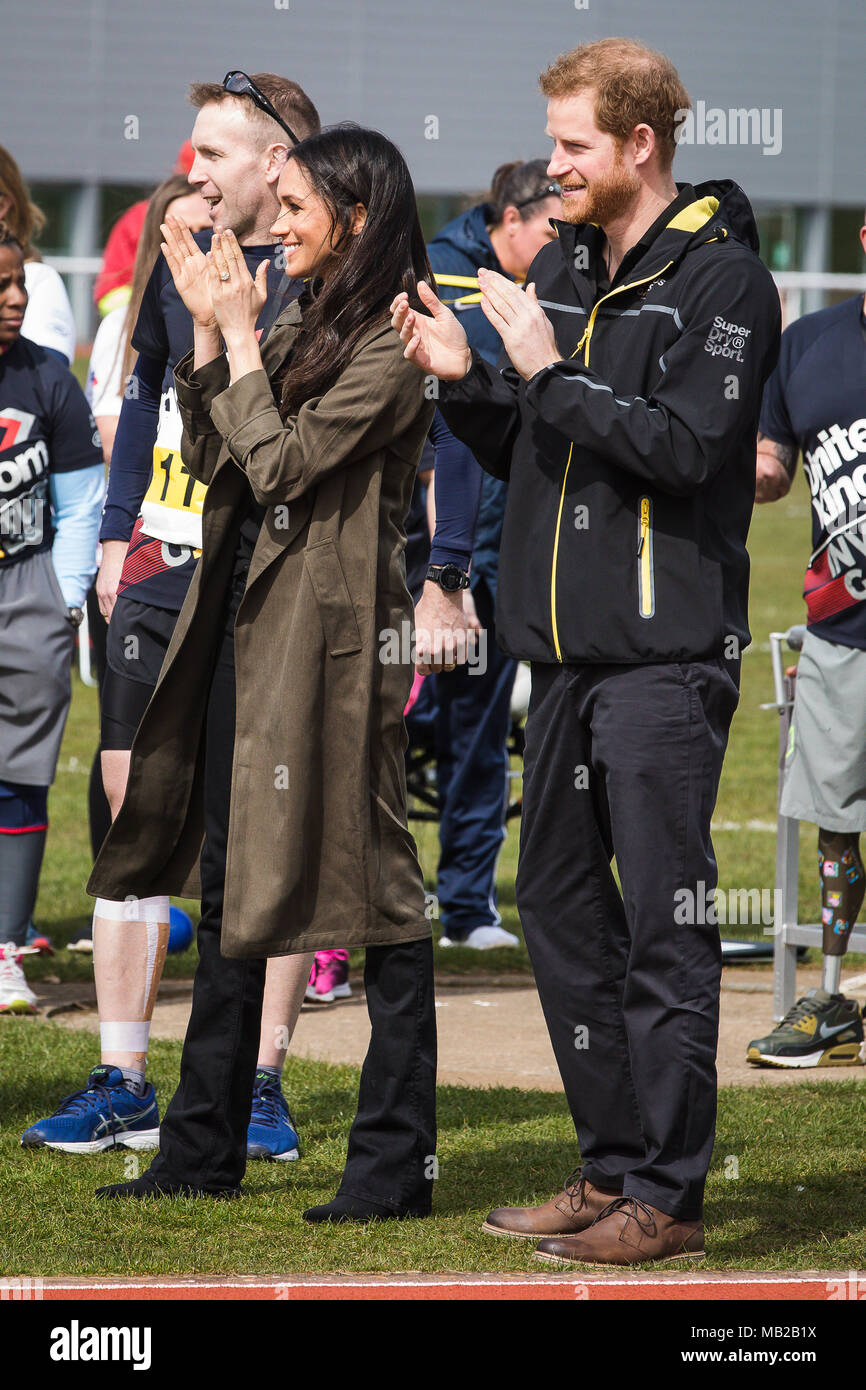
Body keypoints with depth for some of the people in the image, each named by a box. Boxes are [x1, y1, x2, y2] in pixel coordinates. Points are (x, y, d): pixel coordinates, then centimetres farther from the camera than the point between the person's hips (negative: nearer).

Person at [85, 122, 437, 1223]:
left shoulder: (388, 348, -12)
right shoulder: (300, 328, 15)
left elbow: (280, 464, -16)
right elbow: (210, 457, 14)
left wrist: (239, 337, -8)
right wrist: (207, 330, 5)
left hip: (326, 635, -9)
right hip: (243, 626, 9)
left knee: (372, 889, -5)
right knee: (228, 885, 12)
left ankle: (396, 1162, -2)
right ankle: (204, 1150, 19)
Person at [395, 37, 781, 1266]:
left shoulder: (721, 280, -8)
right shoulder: (560, 268, 15)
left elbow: (684, 447, -19)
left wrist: (551, 372, -16)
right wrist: (463, 378, 2)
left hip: (667, 653, -8)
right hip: (568, 648, 8)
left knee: (664, 927, -6)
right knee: (560, 903, 12)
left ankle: (670, 1199, -3)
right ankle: (613, 1170, 21)